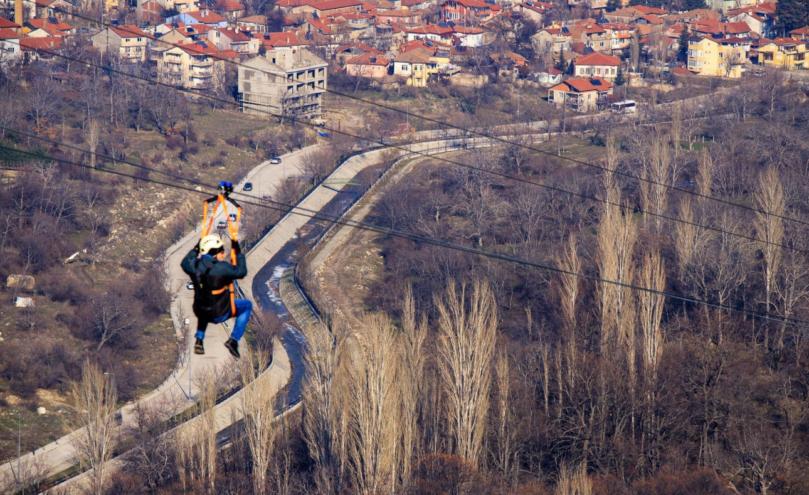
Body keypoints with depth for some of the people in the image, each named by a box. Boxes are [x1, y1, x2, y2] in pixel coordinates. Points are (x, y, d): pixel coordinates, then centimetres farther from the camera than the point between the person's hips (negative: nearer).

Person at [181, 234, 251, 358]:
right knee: (247, 305, 19)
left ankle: (199, 340, 28)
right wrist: (238, 252, -6)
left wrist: (196, 249, 23)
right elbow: (241, 272, -14)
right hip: (220, 314, -5)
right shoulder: (221, 267, -26)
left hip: (200, 312, 5)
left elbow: (185, 263, 14)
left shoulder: (194, 265, -10)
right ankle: (234, 340, 9)